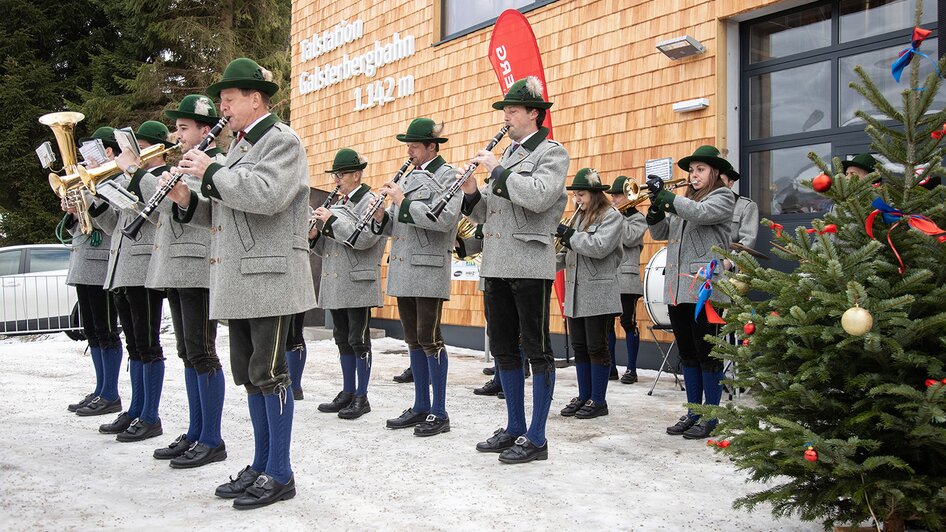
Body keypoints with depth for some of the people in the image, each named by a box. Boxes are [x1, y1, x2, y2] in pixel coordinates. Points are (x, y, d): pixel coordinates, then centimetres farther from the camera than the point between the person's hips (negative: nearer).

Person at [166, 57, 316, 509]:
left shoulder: (281, 141, -6)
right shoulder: (237, 147, 21)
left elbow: (266, 196, -24)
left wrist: (210, 172, -15)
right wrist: (188, 202, 6)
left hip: (269, 277, -9)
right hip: (238, 281, 9)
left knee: (268, 373, -5)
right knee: (249, 375, 12)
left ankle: (280, 475, 4)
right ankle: (261, 465, 21)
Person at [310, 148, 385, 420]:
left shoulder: (369, 201, -6)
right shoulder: (337, 204, 17)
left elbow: (364, 238, -22)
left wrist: (331, 220, -18)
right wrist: (314, 236, -1)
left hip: (357, 283, -8)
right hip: (336, 283, 8)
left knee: (358, 339, -3)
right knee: (343, 338, 12)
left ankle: (361, 397, 6)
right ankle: (347, 393, 21)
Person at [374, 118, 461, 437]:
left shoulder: (447, 176, -4)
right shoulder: (408, 177, 19)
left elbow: (443, 218, -21)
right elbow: (394, 227, 21)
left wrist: (403, 201, -17)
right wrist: (381, 216, 0)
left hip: (428, 270, -8)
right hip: (403, 270, 8)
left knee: (429, 338, -7)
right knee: (414, 339, 11)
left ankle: (439, 413, 1)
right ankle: (421, 407, 20)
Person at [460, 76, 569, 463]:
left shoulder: (551, 152, -3)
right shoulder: (506, 155, 19)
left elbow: (539, 196, -23)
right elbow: (483, 213, 20)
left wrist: (496, 169, -14)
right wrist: (471, 192, -1)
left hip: (529, 266, -8)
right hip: (497, 264, 8)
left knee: (535, 348, -1)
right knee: (503, 347, 12)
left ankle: (536, 439, 6)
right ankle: (514, 429, 23)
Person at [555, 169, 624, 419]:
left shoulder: (611, 216, -6)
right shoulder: (579, 217, 16)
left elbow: (599, 247, -21)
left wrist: (569, 234, -14)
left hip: (598, 295, -7)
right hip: (576, 293, 7)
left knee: (596, 347, -2)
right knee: (579, 347, 10)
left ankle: (599, 400, 7)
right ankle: (583, 396, 19)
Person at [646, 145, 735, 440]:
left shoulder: (723, 197, 2)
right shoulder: (684, 201, 22)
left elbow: (700, 213, -18)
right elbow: (660, 233, 16)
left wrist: (665, 195, -18)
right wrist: (656, 206, -2)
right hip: (678, 288, 7)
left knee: (708, 353, -2)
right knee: (688, 354, 11)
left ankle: (710, 416, 6)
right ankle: (693, 412, 20)